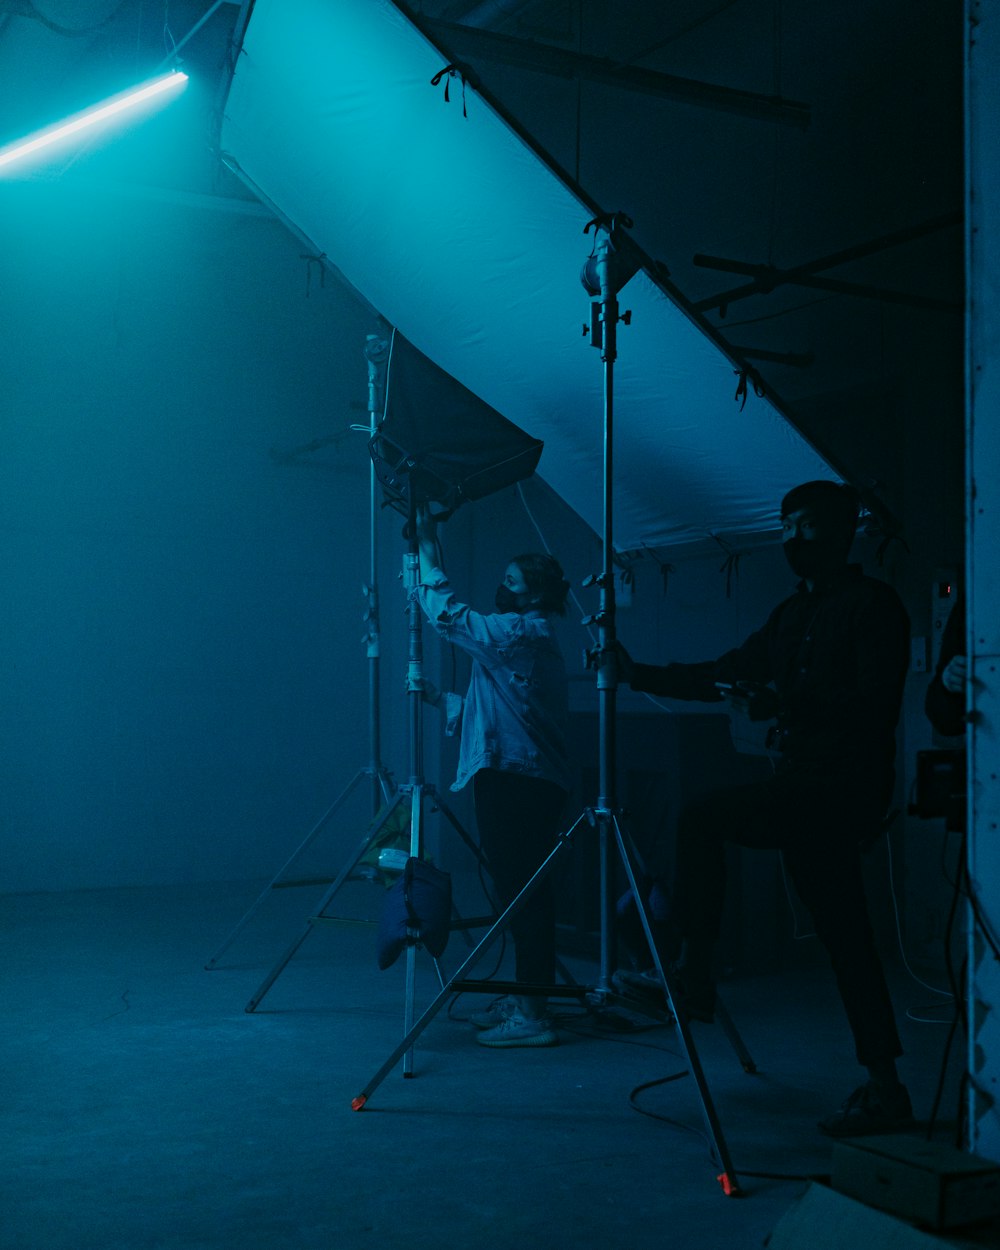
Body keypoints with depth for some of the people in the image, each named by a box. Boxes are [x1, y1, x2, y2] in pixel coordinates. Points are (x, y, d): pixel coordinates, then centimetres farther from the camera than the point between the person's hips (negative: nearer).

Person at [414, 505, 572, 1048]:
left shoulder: (523, 633, -9)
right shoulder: (527, 639, 22)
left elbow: (451, 616, -13)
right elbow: (489, 709, 27)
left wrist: (428, 551, -5)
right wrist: (440, 698, 22)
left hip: (517, 781, -10)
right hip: (517, 779, 10)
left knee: (522, 892, -9)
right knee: (523, 892, 13)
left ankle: (531, 1015, -8)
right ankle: (523, 999, 21)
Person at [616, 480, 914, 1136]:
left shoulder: (873, 604, -6)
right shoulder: (793, 613, 17)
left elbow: (877, 703, -18)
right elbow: (724, 674, 16)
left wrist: (783, 700, -26)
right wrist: (639, 673, 9)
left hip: (843, 786, -7)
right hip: (803, 787, 7)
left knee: (704, 818, -18)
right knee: (844, 932, 5)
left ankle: (692, 967, -6)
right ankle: (883, 1085, 9)